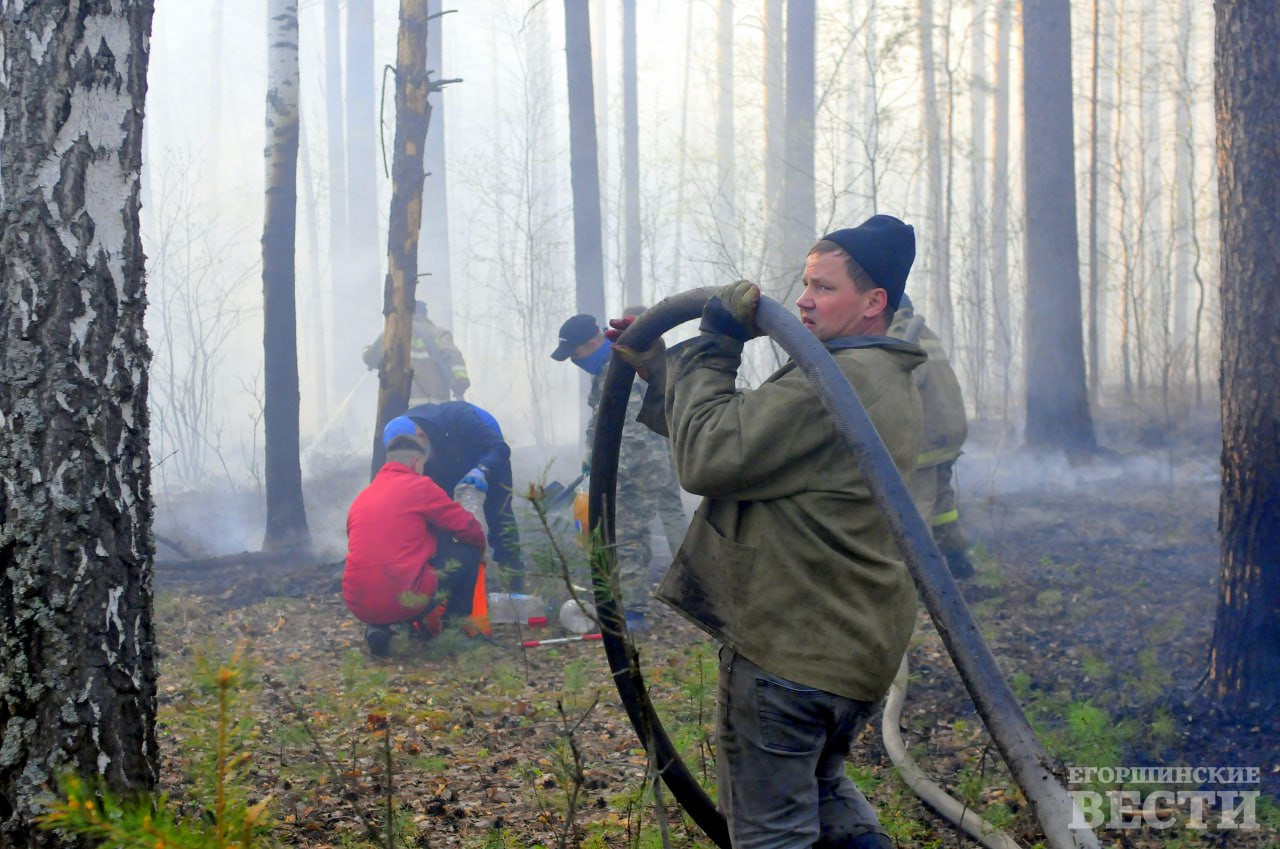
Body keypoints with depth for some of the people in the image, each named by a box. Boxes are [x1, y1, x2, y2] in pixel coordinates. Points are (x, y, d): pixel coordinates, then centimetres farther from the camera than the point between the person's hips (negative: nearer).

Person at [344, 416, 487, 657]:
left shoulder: (361, 497, 17)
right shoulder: (420, 486, 0)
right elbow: (470, 529, 4)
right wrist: (479, 548, 27)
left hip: (358, 607, 5)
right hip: (405, 600, -5)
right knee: (467, 551, 11)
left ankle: (378, 628, 13)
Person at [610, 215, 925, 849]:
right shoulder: (890, 382, 14)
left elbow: (706, 456, -21)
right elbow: (747, 431, 18)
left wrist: (714, 346, -11)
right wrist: (656, 367, 16)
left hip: (787, 647, -10)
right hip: (860, 646, 10)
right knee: (821, 784, 30)